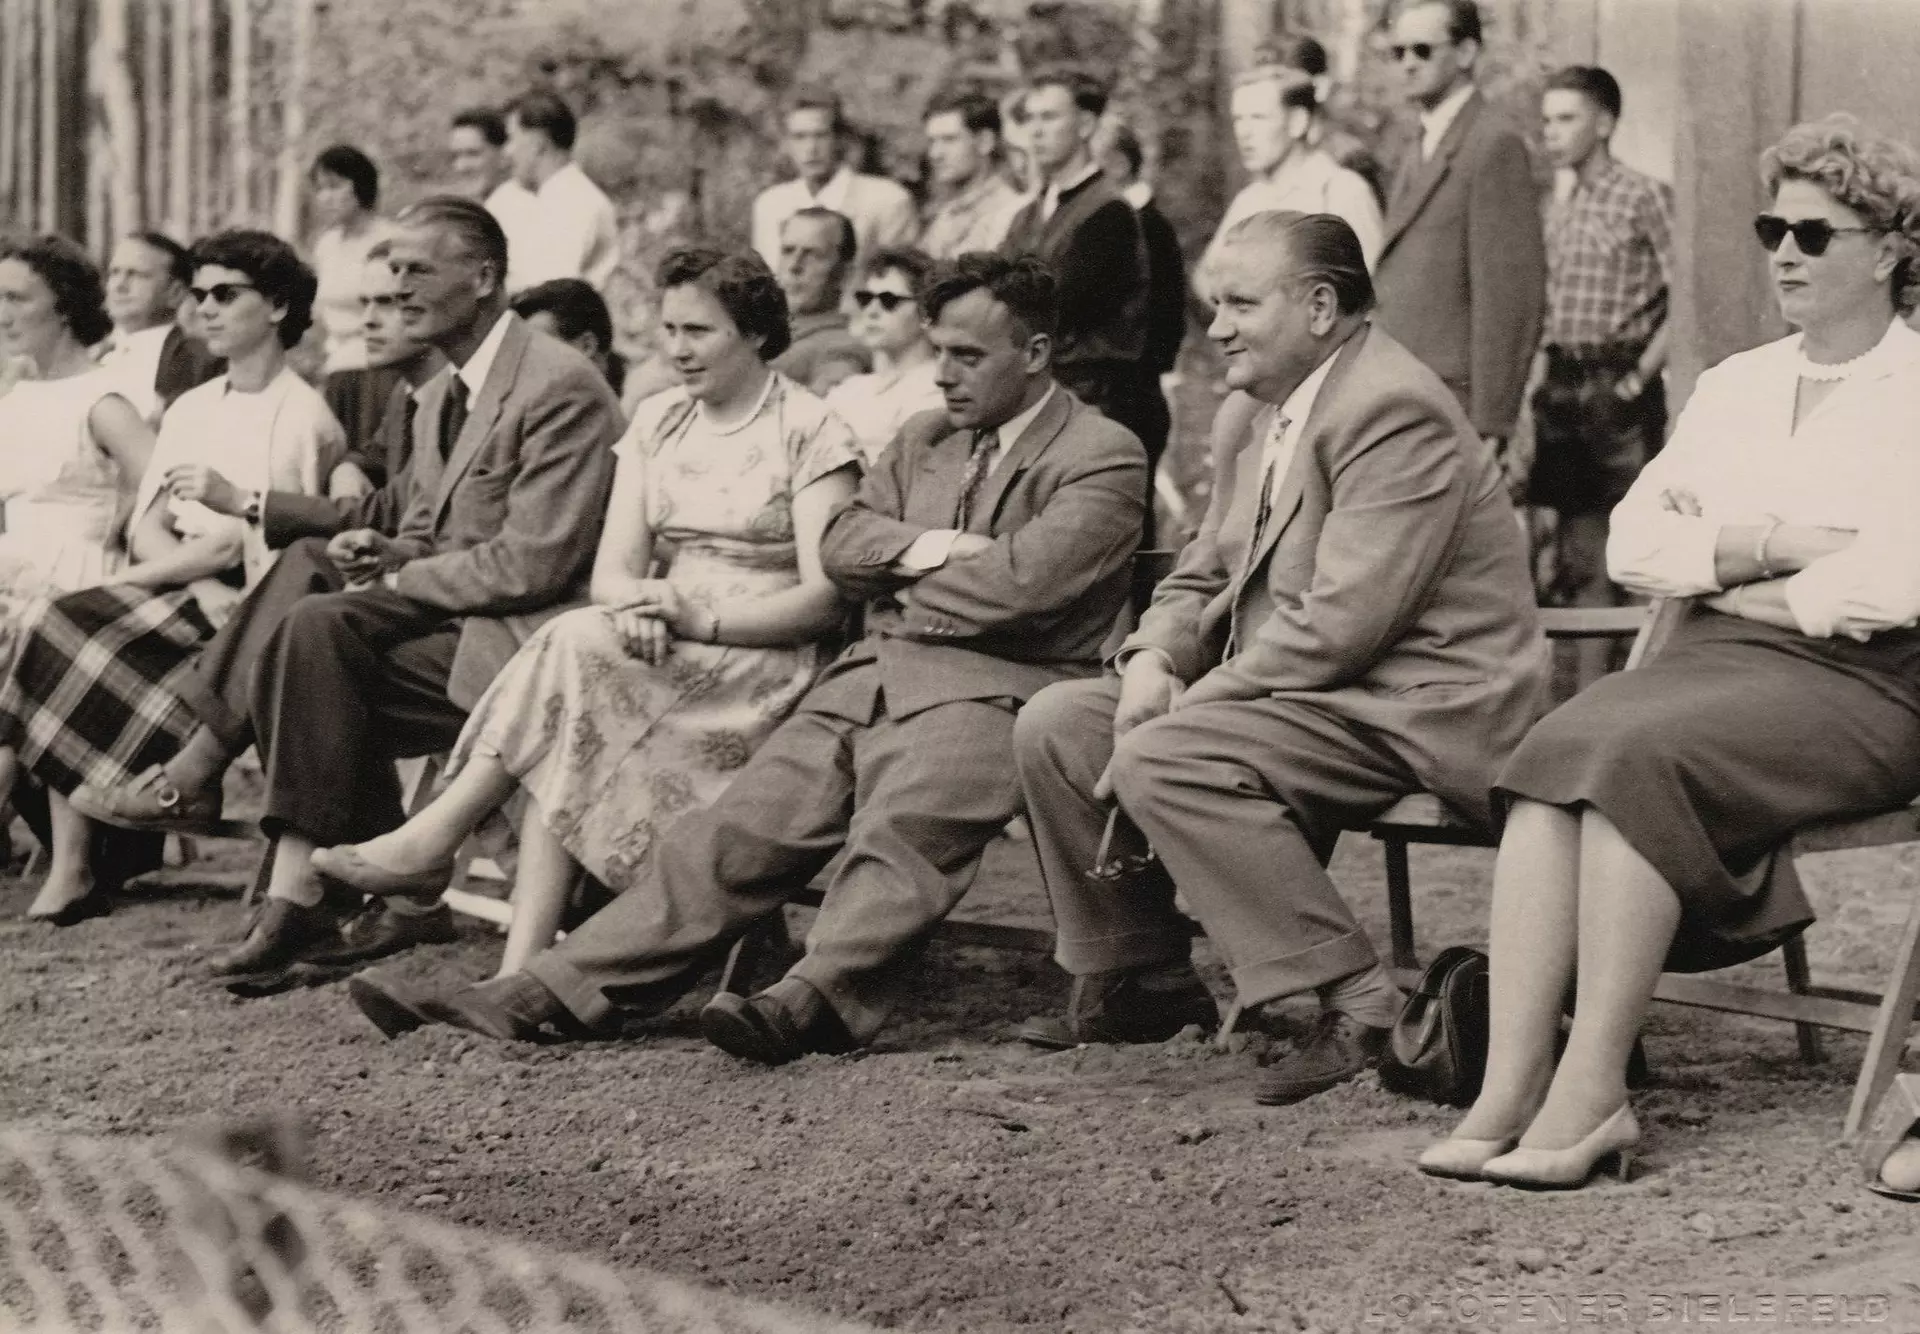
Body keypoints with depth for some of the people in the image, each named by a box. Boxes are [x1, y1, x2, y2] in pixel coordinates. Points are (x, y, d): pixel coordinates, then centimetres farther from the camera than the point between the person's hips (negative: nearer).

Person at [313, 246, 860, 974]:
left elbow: (824, 596, -11)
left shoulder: (809, 431, -2)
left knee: (577, 643, -30)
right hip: (665, 658, 5)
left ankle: (434, 839, -26)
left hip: (765, 663, -5)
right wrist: (640, 609, -18)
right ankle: (522, 970, -38)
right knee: (568, 734, -29)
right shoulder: (657, 421, 16)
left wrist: (701, 618, -23)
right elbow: (613, 568, 7)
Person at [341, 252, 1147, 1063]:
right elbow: (840, 544, 14)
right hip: (869, 680, 6)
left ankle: (810, 1003, -54)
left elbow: (1020, 583, -13)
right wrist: (924, 548, -5)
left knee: (898, 830, -36)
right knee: (736, 832, -10)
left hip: (991, 690, -6)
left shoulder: (1104, 458, 1)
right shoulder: (924, 439, 26)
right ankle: (540, 995, -19)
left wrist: (896, 575, 2)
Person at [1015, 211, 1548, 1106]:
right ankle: (1140, 979, 16)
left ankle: (1358, 1006, -26)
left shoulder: (1394, 411, -18)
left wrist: (1180, 713, -22)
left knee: (1161, 761, -30)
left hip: (1417, 711, -10)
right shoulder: (1251, 420, 14)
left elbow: (1340, 623, -25)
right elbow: (1200, 579, 18)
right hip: (1301, 691, 10)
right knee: (1054, 725, 4)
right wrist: (1152, 662, -6)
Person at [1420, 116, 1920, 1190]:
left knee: (1636, 755, -32)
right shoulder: (1735, 385, 24)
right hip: (1720, 659, 6)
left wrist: (1730, 570, -2)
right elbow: (1633, 544, 14)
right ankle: (1511, 1089, -33)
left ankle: (1591, 1091, -31)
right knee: (1555, 750, -25)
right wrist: (1773, 545, -3)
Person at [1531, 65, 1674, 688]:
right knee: (1581, 548, 8)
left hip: (1618, 386, -6)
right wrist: (1542, 378, 10)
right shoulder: (1557, 207, 13)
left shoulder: (1643, 197, -7)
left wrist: (1641, 376, -14)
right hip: (1564, 391, 7)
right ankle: (1588, 690, 13)